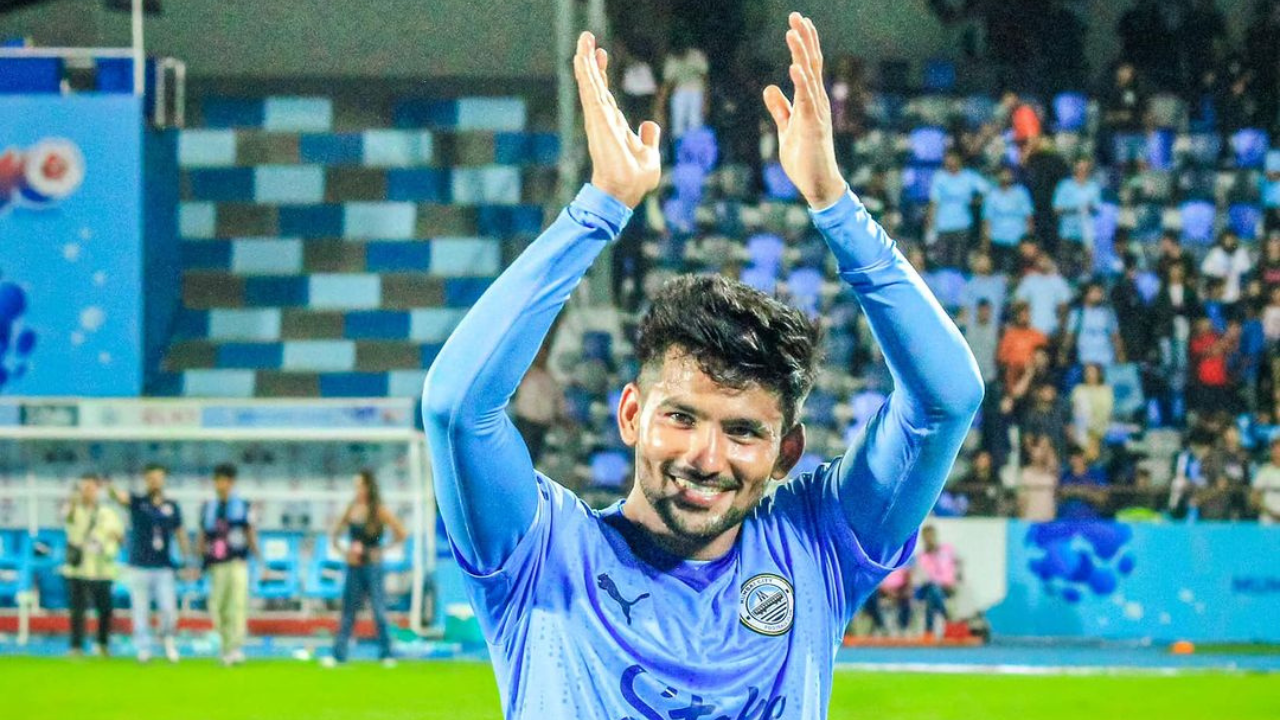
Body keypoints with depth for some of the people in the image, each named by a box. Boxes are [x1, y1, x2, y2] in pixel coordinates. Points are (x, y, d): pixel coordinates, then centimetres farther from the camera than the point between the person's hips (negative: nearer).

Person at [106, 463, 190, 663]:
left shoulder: (172, 506, 8)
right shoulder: (138, 502, 1)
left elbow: (180, 534, 14)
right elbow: (121, 497, -20)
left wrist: (187, 560, 8)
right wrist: (110, 489, -43)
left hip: (164, 568, 1)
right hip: (140, 566, -1)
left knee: (169, 609, -6)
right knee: (140, 611, 0)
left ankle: (168, 641, 19)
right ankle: (143, 649, 8)